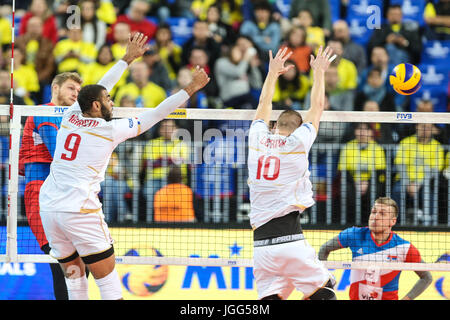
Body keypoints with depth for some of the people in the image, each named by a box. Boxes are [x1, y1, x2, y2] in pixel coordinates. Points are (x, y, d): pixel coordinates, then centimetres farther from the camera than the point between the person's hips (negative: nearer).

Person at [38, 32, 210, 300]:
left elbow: (99, 88, 26)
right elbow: (154, 116, 2)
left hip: (48, 208, 6)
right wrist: (191, 89, 10)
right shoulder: (110, 130, -3)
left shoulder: (70, 117, 11)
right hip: (81, 210, -6)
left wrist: (128, 58, 37)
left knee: (74, 275, 13)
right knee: (108, 278, 1)